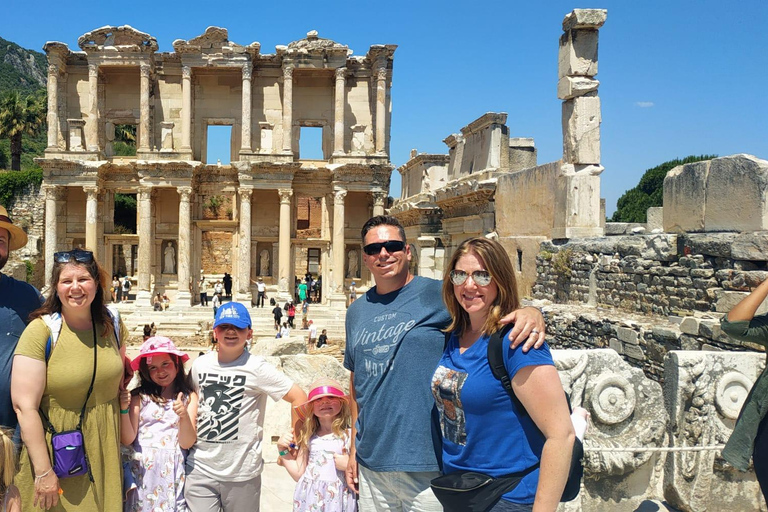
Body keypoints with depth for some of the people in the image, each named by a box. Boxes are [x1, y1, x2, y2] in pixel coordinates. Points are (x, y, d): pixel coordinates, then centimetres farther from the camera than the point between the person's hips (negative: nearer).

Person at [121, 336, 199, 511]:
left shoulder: (189, 397, -1)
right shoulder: (139, 396, 1)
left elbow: (187, 443, -6)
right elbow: (127, 439, -4)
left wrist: (184, 415, -23)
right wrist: (124, 409, -17)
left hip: (173, 471, -1)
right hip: (141, 470, 1)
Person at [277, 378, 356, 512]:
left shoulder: (350, 435, -8)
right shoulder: (307, 437, 4)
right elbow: (298, 474, 8)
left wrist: (349, 465, -21)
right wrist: (283, 450, 3)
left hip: (337, 499, -3)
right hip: (309, 500, 3)